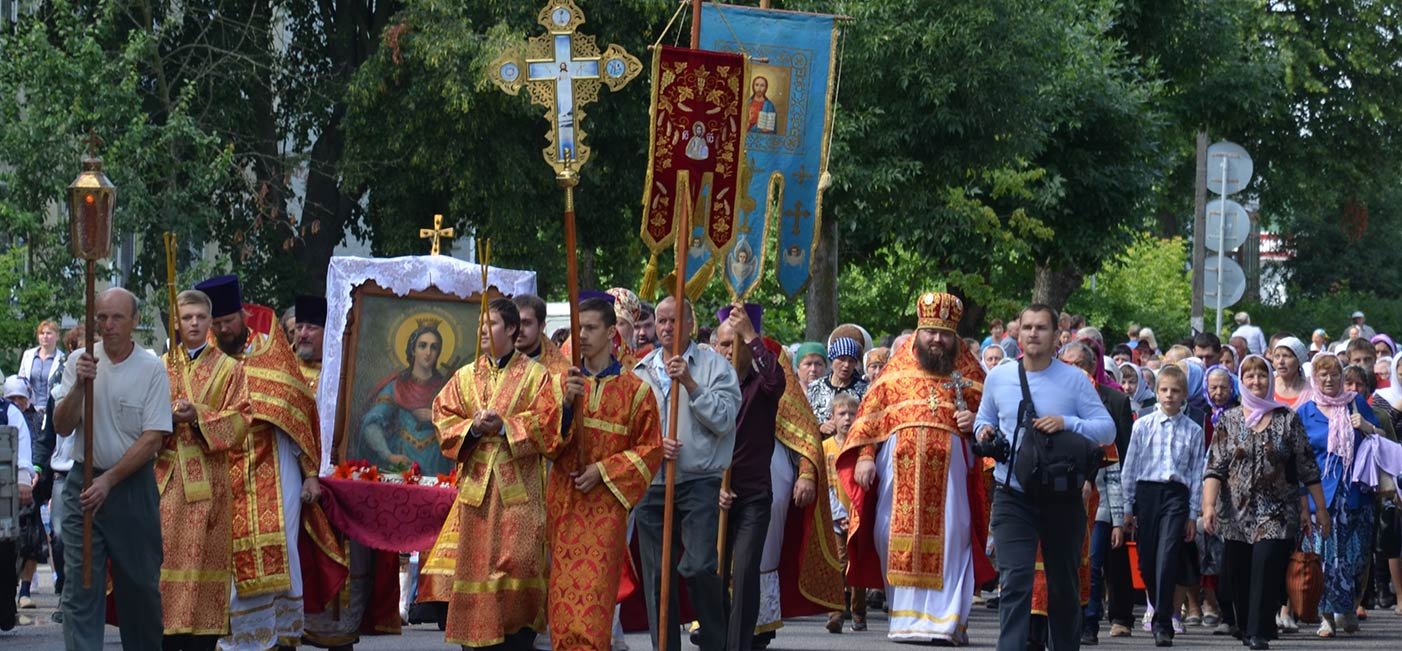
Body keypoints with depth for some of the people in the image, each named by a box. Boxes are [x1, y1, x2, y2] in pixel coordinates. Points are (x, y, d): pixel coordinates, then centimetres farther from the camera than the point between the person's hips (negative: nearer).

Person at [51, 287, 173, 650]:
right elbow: (62, 427, -3)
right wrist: (79, 385, -20)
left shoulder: (151, 369, -4)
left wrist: (109, 480, -15)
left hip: (133, 484, -1)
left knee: (141, 585, 7)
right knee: (80, 588, -6)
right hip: (85, 482, 1)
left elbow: (153, 439, -8)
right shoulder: (80, 361, 2)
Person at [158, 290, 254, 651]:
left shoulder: (228, 369, 10)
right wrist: (169, 418, -11)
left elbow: (239, 419, 1)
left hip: (208, 478, -1)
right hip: (165, 475, 1)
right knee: (164, 553, -6)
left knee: (204, 555, -5)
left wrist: (198, 417, -14)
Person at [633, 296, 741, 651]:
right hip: (652, 485, 4)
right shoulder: (641, 371, 15)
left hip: (701, 481, -4)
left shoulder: (714, 365, 3)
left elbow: (724, 419, -7)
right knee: (656, 576, 6)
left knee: (699, 567, -17)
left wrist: (690, 383, -14)